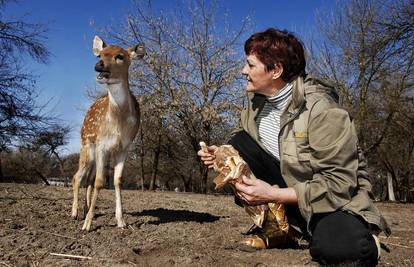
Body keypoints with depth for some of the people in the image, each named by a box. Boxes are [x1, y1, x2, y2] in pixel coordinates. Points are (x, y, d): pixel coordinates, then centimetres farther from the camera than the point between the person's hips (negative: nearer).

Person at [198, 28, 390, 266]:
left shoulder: (322, 110, -23)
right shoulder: (257, 103, -2)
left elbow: (339, 184, -25)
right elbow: (249, 151, 10)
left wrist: (272, 195, -29)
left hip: (335, 198, -6)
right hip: (287, 183, 6)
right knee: (238, 143, -13)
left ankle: (360, 239, 1)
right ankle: (277, 226, -5)